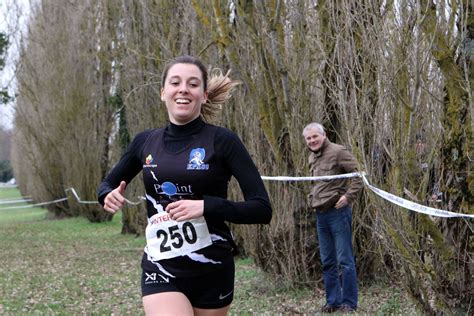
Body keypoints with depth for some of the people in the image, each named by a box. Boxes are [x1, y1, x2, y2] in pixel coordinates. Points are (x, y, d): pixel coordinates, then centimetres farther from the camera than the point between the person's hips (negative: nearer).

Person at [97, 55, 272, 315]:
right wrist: (109, 196, -4)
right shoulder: (145, 142, 4)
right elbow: (107, 184, 20)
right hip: (161, 271, 1)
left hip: (212, 273, -1)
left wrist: (206, 206, -25)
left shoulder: (222, 140, -7)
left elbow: (262, 209, -12)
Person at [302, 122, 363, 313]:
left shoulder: (337, 152, -9)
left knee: (344, 260, -4)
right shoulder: (312, 158, 15)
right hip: (320, 214, 8)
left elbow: (358, 174, -13)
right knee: (327, 262, 11)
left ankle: (349, 303, 1)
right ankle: (333, 301, 18)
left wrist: (349, 196, -20)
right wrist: (312, 197, 14)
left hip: (338, 212, -8)